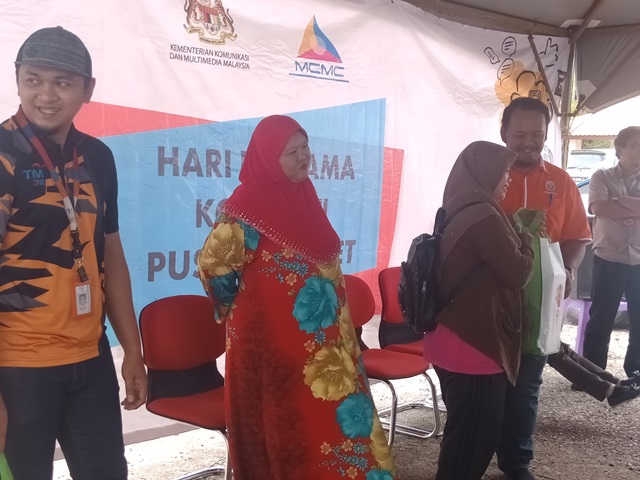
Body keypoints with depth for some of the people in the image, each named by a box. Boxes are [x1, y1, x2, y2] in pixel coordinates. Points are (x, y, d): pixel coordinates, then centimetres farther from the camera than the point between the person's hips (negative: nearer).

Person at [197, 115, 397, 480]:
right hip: (272, 337, -7)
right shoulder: (249, 203, -16)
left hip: (319, 337, 7)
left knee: (331, 418, 14)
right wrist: (243, 305, 0)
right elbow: (214, 264, -14)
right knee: (289, 427, 5)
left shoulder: (303, 196, 8)